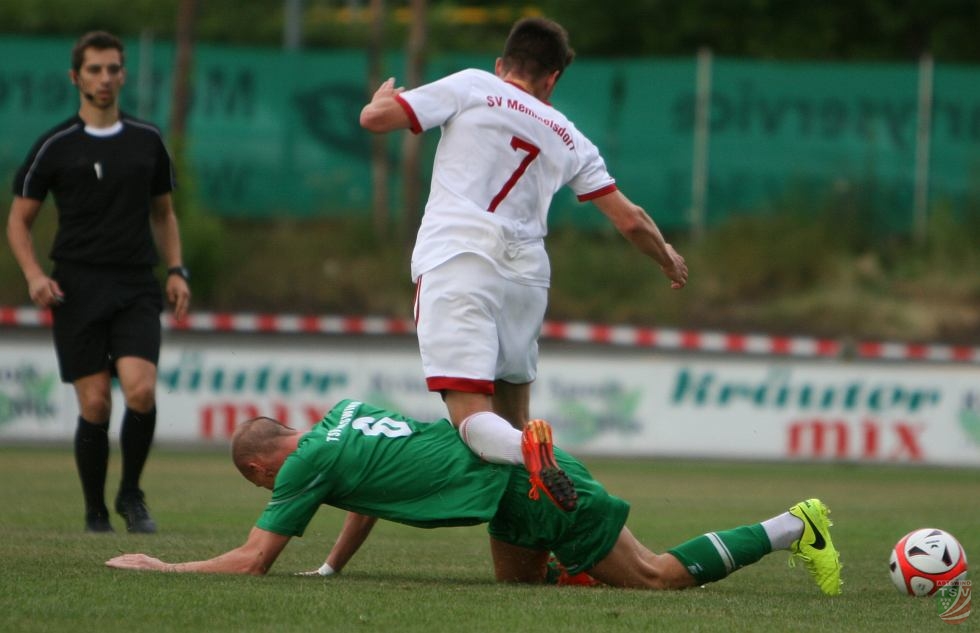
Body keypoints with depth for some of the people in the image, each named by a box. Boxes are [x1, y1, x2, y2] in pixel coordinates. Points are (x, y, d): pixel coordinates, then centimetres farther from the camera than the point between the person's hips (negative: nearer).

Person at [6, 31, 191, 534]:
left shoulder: (147, 141, 10)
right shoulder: (55, 146, 2)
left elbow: (163, 213, 22)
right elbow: (19, 219, 7)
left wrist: (176, 271, 8)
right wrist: (34, 275, -9)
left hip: (137, 289, 2)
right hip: (78, 291, -1)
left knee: (140, 390, -17)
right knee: (95, 404, -5)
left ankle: (130, 493, 4)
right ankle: (95, 511, 11)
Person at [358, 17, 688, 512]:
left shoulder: (470, 86, 9)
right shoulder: (568, 137, 20)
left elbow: (375, 118, 4)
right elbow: (629, 219, 20)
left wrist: (384, 95, 28)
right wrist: (669, 259, 41)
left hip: (456, 262, -4)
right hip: (526, 276, 4)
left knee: (472, 417, -13)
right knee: (511, 421, 18)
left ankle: (526, 451, -45)